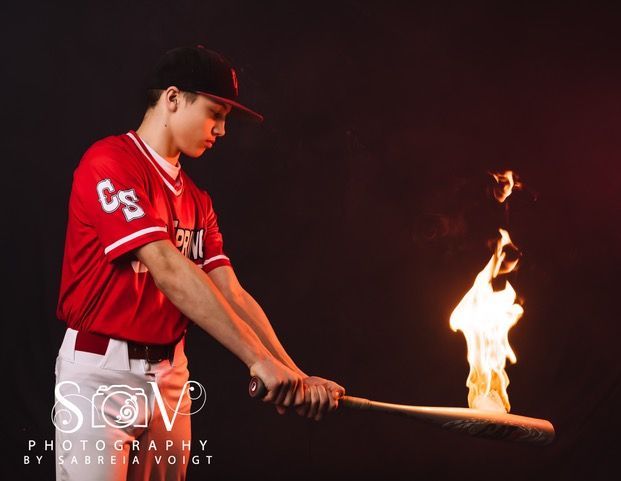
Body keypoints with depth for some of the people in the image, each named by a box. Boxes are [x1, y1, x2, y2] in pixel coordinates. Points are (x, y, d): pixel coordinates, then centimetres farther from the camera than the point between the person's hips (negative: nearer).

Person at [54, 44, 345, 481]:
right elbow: (167, 269, -23)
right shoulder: (110, 162, -12)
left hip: (170, 374, 7)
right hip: (101, 369, -7)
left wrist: (294, 376, -7)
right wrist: (259, 359, -28)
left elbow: (230, 291, 6)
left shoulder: (197, 200, 13)